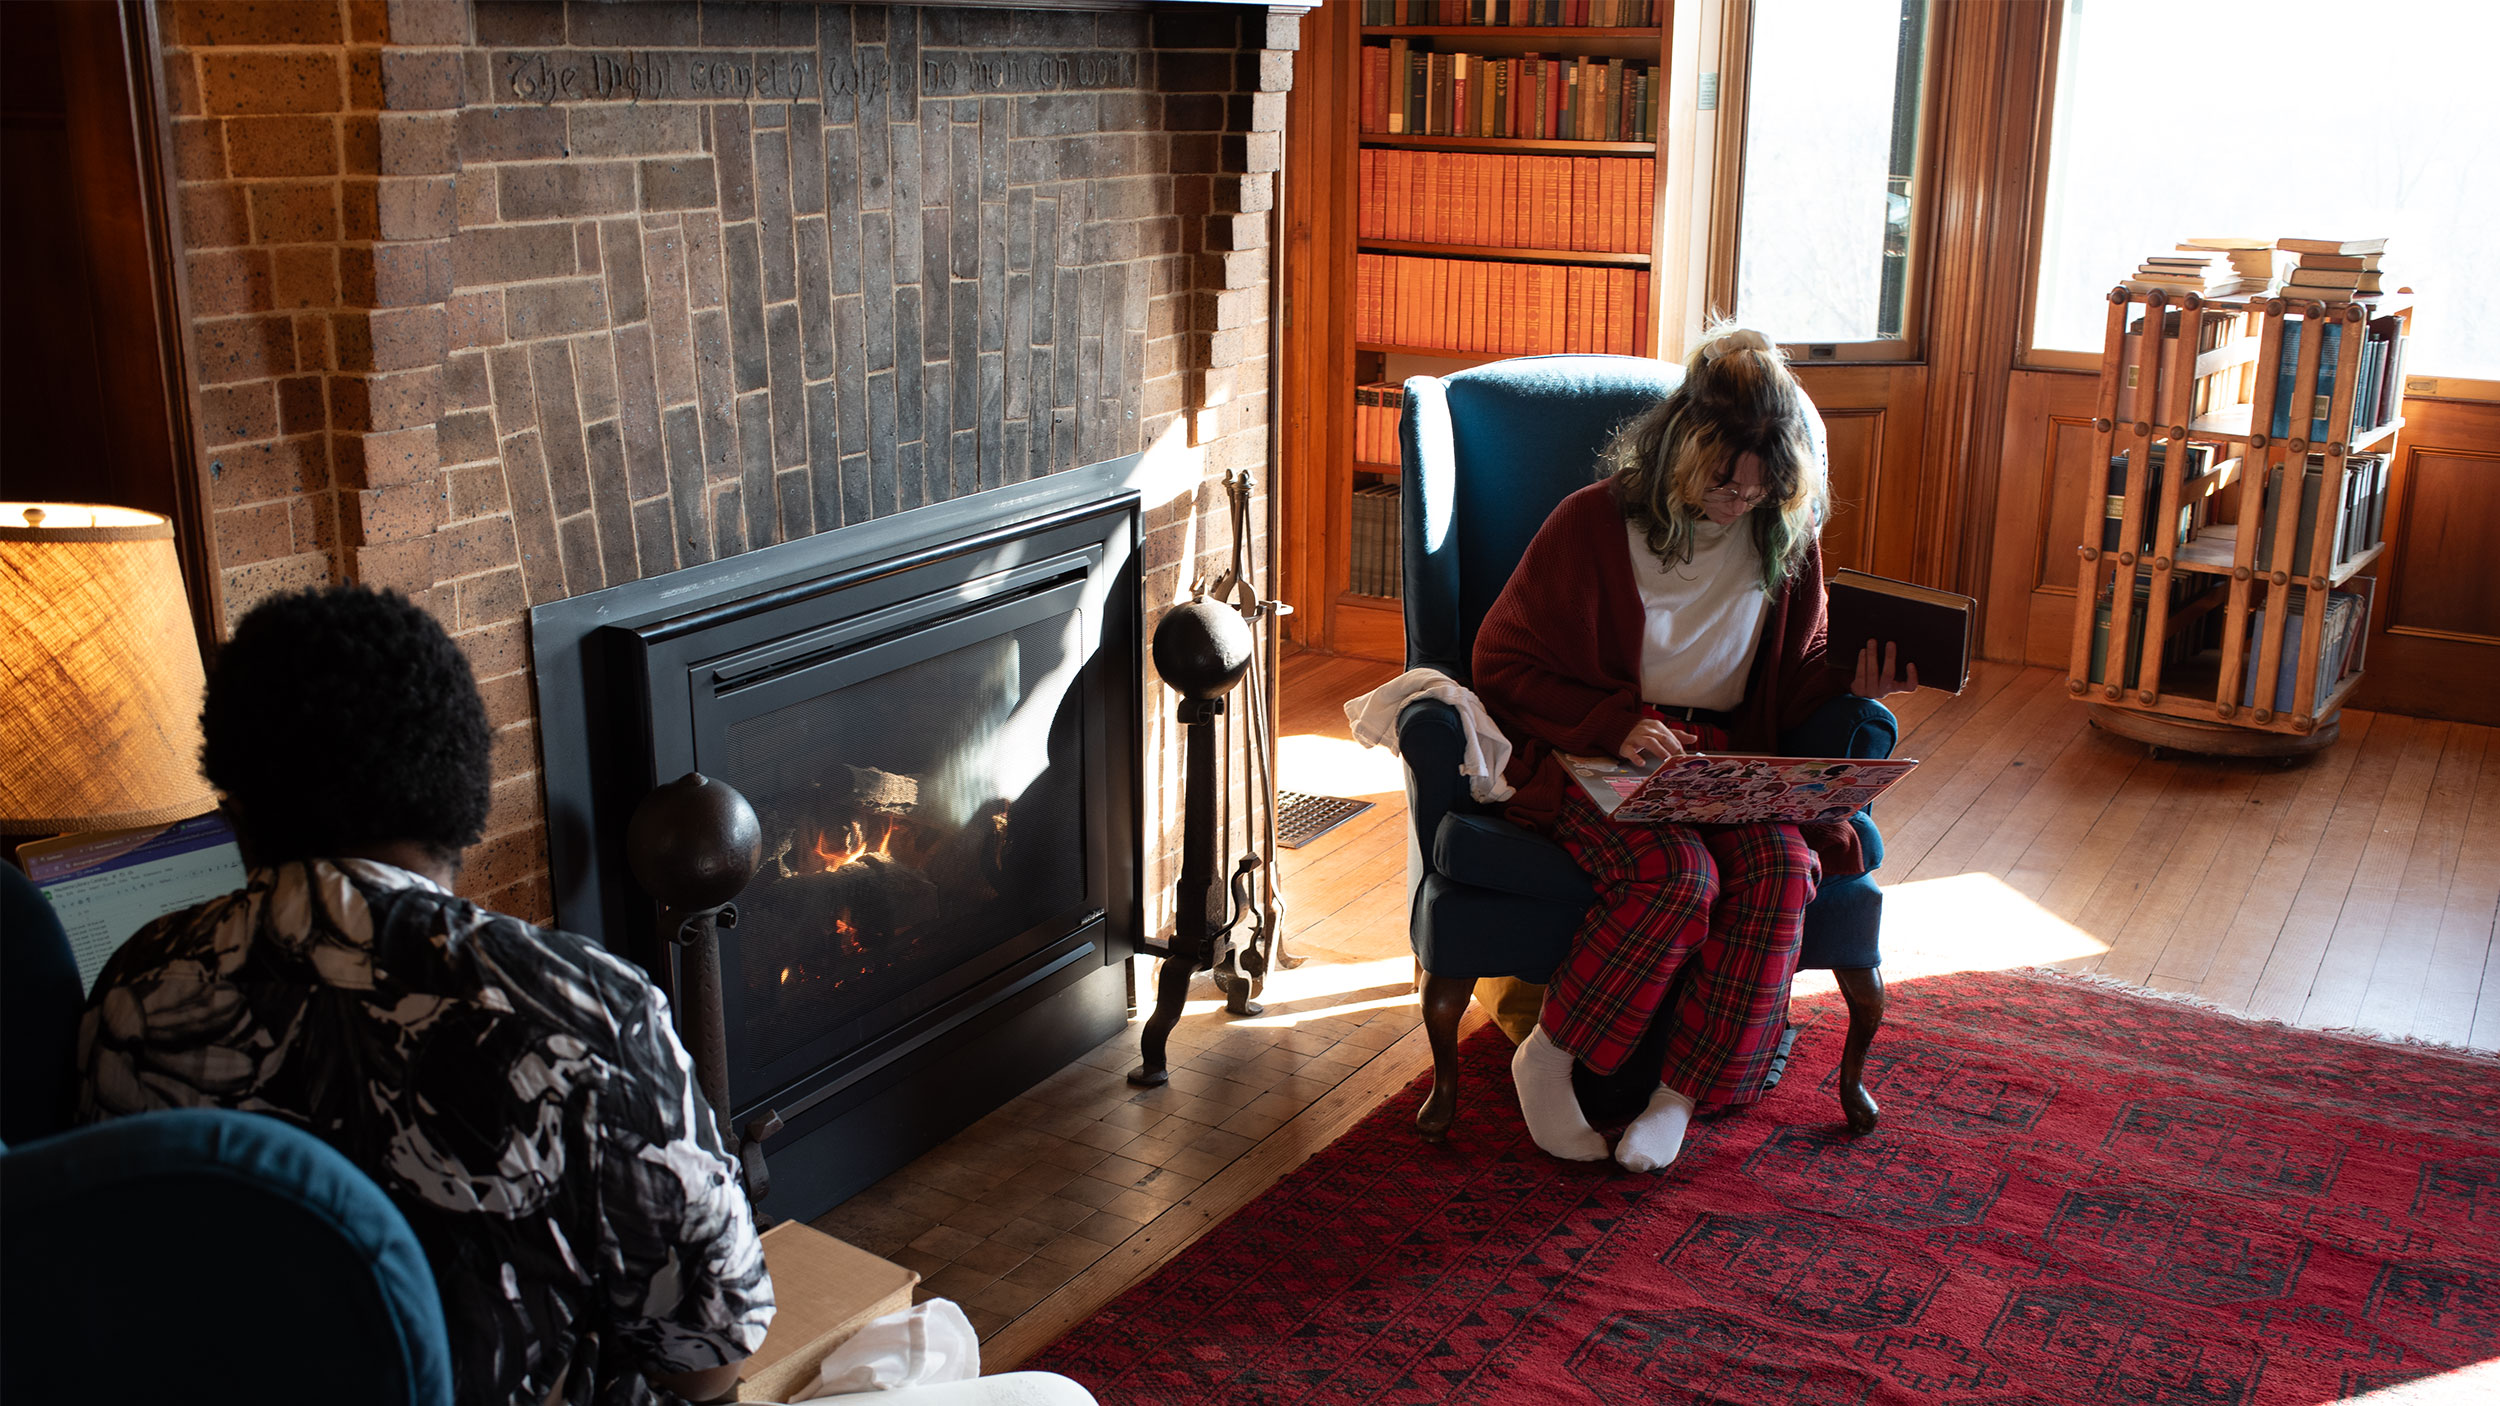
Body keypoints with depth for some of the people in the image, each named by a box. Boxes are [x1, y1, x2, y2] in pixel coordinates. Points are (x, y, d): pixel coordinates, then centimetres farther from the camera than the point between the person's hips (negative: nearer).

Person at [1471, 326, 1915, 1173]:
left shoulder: (1785, 537, 6)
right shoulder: (1594, 523, -7)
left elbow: (1788, 681, 16)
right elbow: (1503, 667, -5)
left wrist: (1850, 681, -7)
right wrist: (1614, 725, -17)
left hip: (1727, 760, 4)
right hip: (1594, 756, -4)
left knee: (1783, 868, -27)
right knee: (1676, 873, -33)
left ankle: (1682, 1094, -17)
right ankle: (1547, 1056, -13)